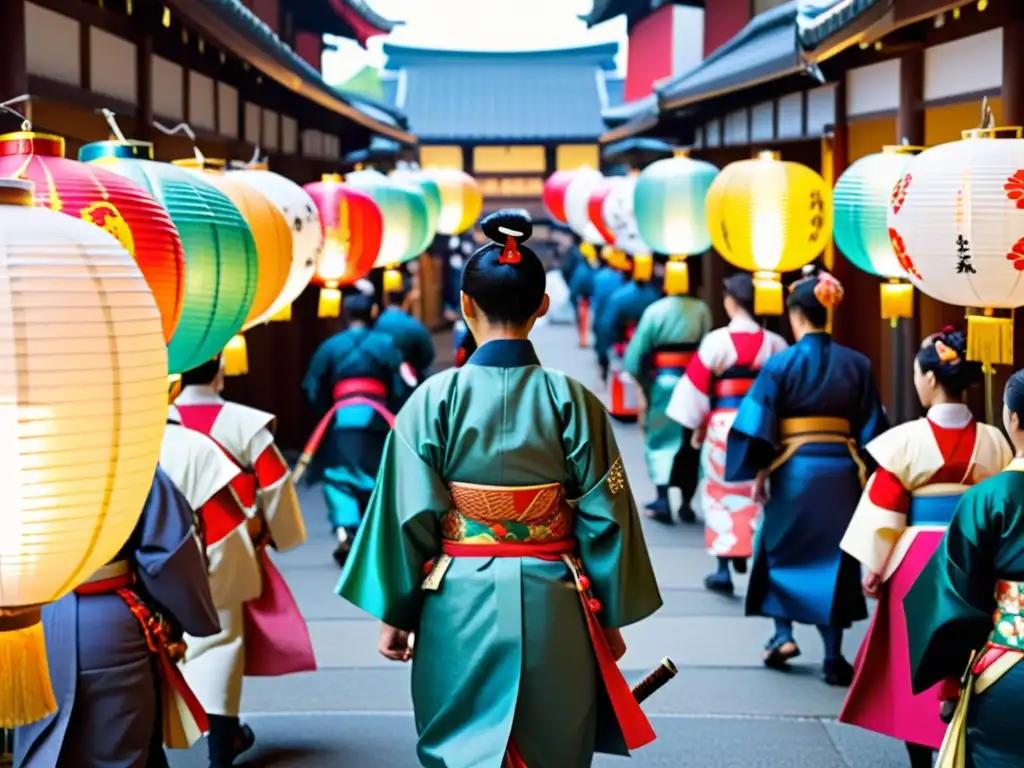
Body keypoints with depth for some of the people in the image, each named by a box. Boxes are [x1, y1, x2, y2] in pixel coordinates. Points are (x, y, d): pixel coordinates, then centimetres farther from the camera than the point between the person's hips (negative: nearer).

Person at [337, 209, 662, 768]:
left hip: (461, 606, -1)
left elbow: (410, 517, -7)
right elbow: (604, 520, -3)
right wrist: (612, 618, 8)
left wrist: (395, 615, 3)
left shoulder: (435, 399, -8)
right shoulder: (573, 402, -6)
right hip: (552, 609, 1)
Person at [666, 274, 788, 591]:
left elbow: (696, 386, -4)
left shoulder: (716, 341, -8)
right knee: (759, 495, 14)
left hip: (723, 428, -2)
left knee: (723, 496, 8)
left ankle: (724, 570, 7)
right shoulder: (775, 344, 0)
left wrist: (696, 426, 7)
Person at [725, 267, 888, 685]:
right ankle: (833, 657, 7)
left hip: (794, 471, -2)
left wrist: (759, 473, -3)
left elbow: (759, 424, -10)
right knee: (834, 558, 8)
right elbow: (872, 429, 4)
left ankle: (783, 634, 11)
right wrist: (867, 474, 11)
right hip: (841, 471, 3)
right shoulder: (857, 364, 2)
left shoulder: (781, 363, -7)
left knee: (781, 551, 18)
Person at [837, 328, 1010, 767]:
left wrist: (873, 565, 1)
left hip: (918, 563, -3)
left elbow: (883, 510, -9)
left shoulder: (907, 439, -12)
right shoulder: (994, 442, -2)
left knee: (915, 665, 10)